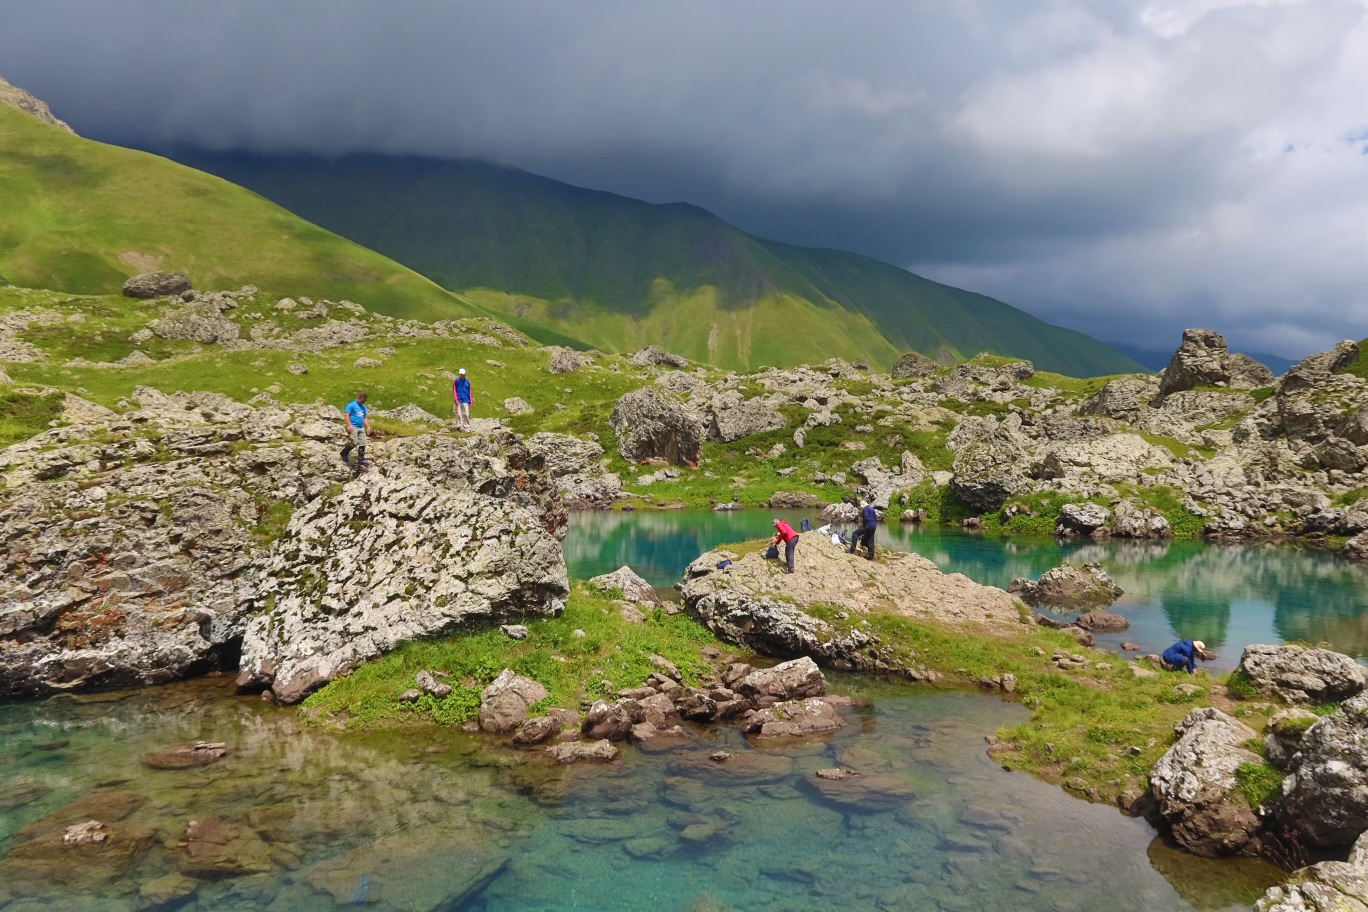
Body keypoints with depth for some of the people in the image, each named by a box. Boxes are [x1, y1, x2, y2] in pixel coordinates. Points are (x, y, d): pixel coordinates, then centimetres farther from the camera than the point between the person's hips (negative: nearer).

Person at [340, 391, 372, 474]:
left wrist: (368, 427, 13)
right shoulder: (351, 405, -4)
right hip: (353, 427, -7)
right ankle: (344, 453, 4)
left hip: (361, 428, 7)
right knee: (354, 442, -18)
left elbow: (365, 418, 22)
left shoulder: (363, 407, 18)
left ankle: (361, 460, 6)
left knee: (362, 444, 1)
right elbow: (347, 415, -11)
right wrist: (349, 425, -20)